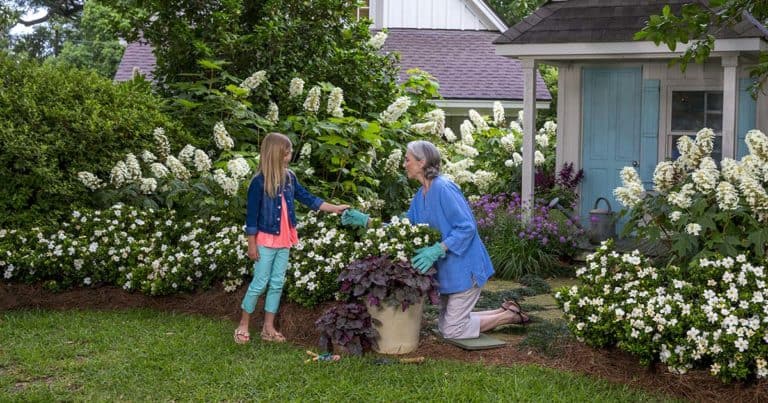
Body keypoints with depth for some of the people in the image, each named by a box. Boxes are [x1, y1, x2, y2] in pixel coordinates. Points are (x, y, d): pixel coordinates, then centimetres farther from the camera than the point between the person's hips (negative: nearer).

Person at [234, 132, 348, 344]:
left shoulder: (289, 178, 3)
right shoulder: (259, 182, -15)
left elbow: (307, 198, 10)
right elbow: (251, 215, -13)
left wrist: (334, 208, 6)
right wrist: (252, 244, -12)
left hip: (284, 240, 6)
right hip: (266, 240, -6)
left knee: (277, 283, 9)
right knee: (260, 283, -1)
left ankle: (268, 328, 17)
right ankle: (243, 325, 13)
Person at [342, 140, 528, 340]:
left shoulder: (443, 188, -20)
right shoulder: (421, 194, 7)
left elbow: (467, 227, -23)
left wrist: (437, 250, -31)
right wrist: (367, 221, 7)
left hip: (463, 268, -9)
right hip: (447, 270, 9)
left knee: (452, 330, -3)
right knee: (446, 326, 17)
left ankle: (510, 315, 11)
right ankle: (506, 311, 24)